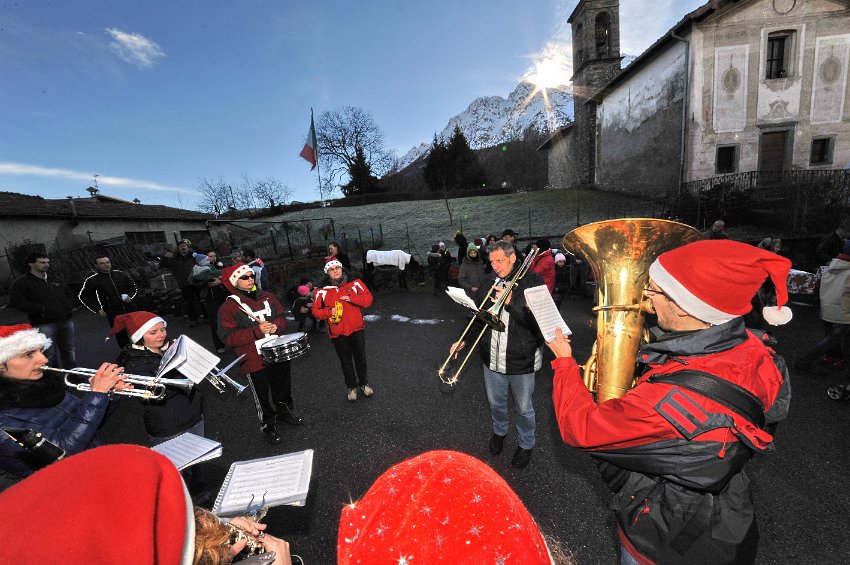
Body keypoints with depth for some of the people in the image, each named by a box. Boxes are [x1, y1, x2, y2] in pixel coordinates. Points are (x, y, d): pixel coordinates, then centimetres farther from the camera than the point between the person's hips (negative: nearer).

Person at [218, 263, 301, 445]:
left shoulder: (267, 297, 4)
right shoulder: (228, 307, -10)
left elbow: (282, 317, 10)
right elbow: (228, 338, -15)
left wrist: (276, 326, -13)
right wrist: (257, 331, -24)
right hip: (255, 361, -4)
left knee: (284, 389, 22)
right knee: (263, 397, 11)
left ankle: (285, 412, 48)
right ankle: (268, 426, 33)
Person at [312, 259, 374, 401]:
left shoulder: (355, 283, -5)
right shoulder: (322, 290, -4)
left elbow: (368, 299, -9)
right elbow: (316, 311, -2)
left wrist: (350, 298, -21)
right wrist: (329, 311, -21)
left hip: (357, 329, 0)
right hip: (337, 332, 0)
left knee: (361, 358, 16)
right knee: (346, 361, 14)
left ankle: (364, 383, 38)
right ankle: (351, 387, 34)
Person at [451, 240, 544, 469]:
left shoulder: (531, 282, -12)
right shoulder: (489, 285, 1)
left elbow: (538, 319, -20)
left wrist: (511, 302, -30)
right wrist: (464, 340, -3)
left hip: (521, 360, -4)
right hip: (492, 358, 4)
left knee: (524, 409, 16)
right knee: (496, 403, 24)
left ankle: (525, 445, 43)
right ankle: (499, 431, 53)